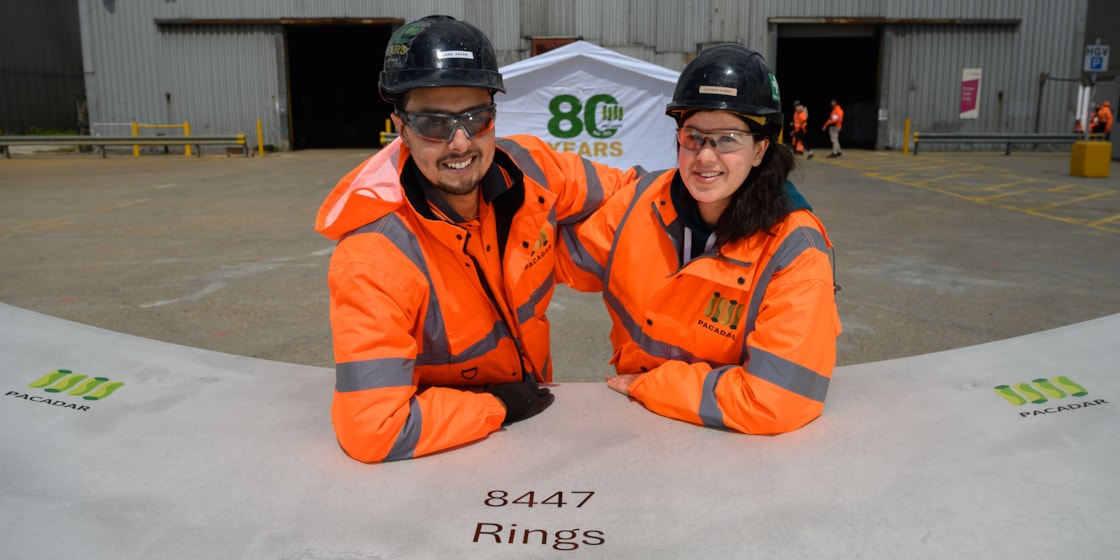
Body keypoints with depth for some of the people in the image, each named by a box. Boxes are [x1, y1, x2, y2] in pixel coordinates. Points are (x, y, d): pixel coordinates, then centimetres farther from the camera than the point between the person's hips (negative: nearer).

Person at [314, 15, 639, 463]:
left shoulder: (528, 167, -14)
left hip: (534, 410, 2)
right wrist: (496, 406, -20)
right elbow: (373, 430, -30)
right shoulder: (373, 256, -28)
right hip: (443, 454, -2)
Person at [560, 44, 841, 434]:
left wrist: (648, 384, -17)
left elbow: (775, 400, -25)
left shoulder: (795, 252, -20)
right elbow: (572, 258, 6)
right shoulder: (645, 198, -7)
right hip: (631, 423, 3)